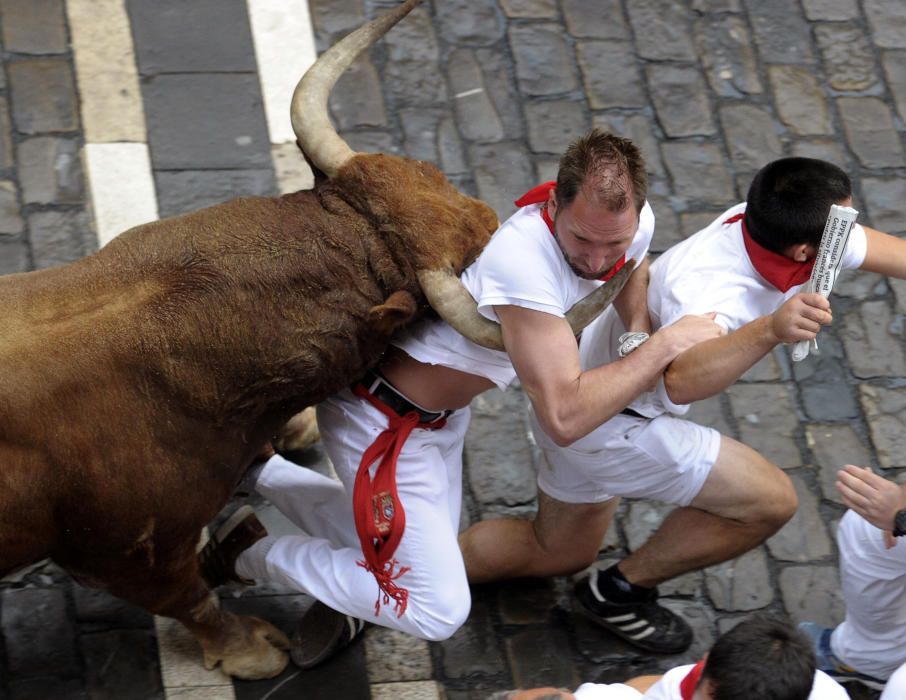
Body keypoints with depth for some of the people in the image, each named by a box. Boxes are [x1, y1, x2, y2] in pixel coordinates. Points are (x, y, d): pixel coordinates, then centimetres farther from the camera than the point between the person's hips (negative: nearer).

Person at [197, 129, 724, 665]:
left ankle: (258, 474, 33)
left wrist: (639, 340, -4)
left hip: (441, 410, 9)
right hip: (384, 421, -9)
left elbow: (633, 272, 15)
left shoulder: (633, 220, -14)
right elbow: (565, 416, -43)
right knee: (437, 611, -7)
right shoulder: (523, 259, -40)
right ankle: (251, 555, 9)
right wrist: (665, 346, -37)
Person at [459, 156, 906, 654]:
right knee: (769, 500, -8)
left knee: (559, 553, 26)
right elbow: (683, 380, -59)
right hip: (608, 422, -9)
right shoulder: (712, 296, -38)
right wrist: (770, 330, -72)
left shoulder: (763, 221, -14)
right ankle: (620, 592, 7)